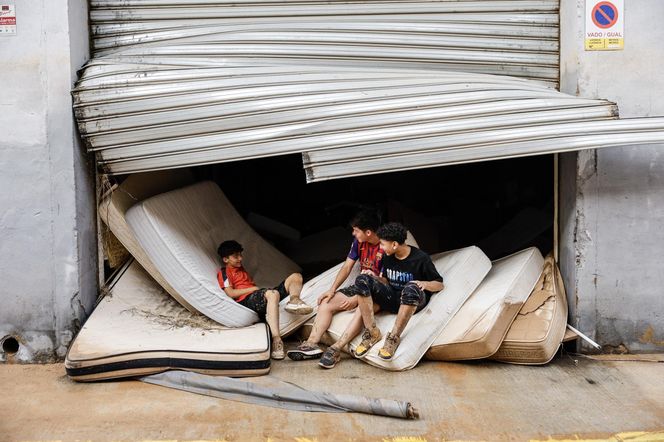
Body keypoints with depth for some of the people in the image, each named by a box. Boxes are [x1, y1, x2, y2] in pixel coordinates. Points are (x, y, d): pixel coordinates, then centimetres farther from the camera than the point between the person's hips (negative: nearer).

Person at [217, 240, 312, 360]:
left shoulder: (241, 269, 34)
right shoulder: (224, 272, 7)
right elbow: (230, 293, -7)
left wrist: (257, 288, 9)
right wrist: (252, 288, -5)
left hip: (261, 297, 9)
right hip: (247, 300, -9)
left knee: (295, 277, 2)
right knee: (272, 294, -44)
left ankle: (294, 300, -32)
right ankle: (276, 340, -51)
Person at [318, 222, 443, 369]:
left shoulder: (420, 258, -12)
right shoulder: (388, 257, 5)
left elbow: (439, 284, -5)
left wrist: (423, 284, -26)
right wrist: (374, 277, -6)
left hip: (413, 301, -5)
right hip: (391, 296, 6)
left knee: (412, 288, -42)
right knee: (362, 280, -19)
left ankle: (394, 336, -28)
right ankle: (372, 332, -22)